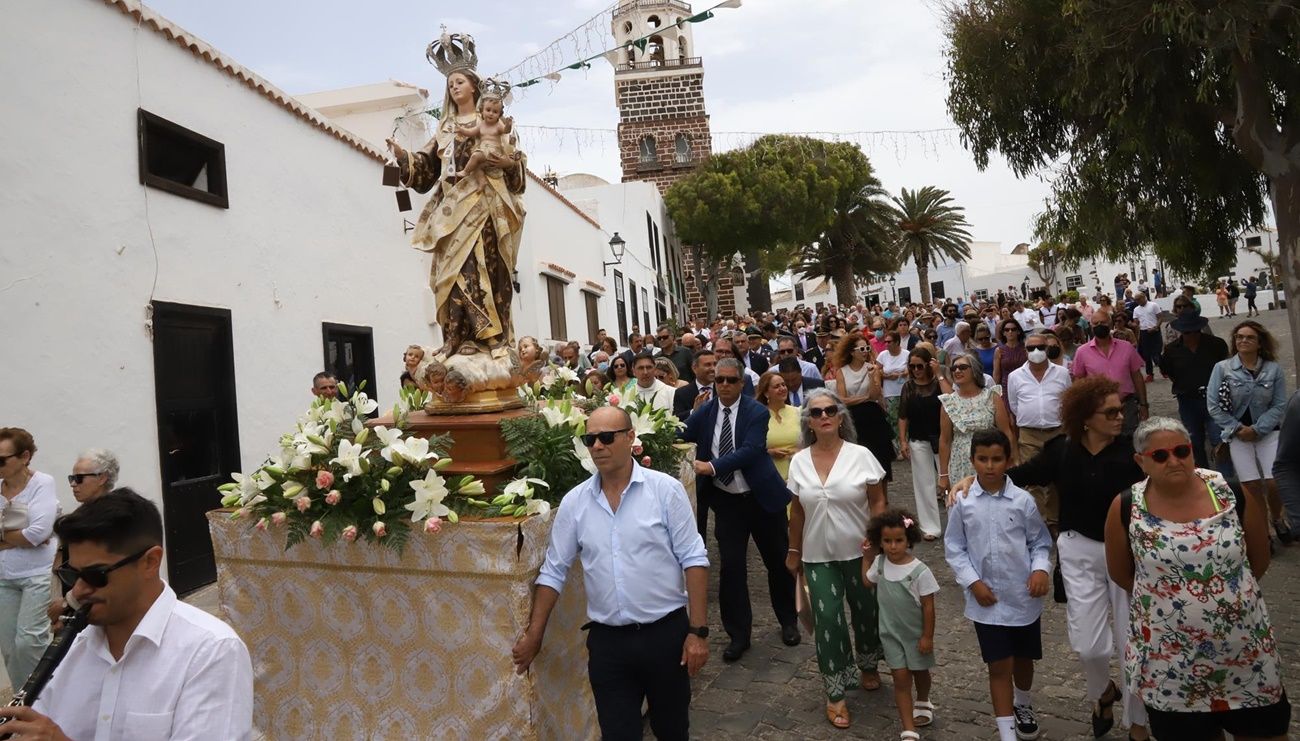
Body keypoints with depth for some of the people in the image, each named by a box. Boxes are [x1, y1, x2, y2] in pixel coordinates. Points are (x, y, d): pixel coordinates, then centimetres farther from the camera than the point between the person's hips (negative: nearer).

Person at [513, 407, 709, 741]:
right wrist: (534, 634, 6)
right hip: (606, 641, 1)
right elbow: (553, 571, 6)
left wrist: (697, 631, -10)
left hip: (666, 633, -1)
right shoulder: (574, 501, 0)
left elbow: (693, 560, -8)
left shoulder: (666, 489, -8)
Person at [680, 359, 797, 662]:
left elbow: (749, 451, -25)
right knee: (731, 566, -1)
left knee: (778, 561, 13)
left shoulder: (757, 412, -13)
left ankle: (788, 621, 36)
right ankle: (738, 634, 15)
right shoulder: (704, 412, -1)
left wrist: (712, 466, -35)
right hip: (726, 501, 2)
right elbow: (679, 436, -7)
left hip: (762, 499, -2)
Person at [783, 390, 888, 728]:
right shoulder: (799, 462, -2)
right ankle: (835, 694, 14)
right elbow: (797, 511, 7)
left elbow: (878, 502, -4)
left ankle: (868, 666, 45)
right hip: (818, 557, 1)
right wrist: (794, 551, 11)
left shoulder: (860, 455, -10)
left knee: (866, 612, 16)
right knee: (828, 620, -1)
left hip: (859, 553, -1)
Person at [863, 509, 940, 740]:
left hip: (916, 633, -2)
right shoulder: (879, 563, -10)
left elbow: (928, 606, -16)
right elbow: (867, 582, 12)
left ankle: (923, 703, 52)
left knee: (919, 671, 21)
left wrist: (927, 636, -12)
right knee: (901, 677, -1)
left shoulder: (920, 571, -24)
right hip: (891, 633, 2)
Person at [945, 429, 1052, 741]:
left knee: (1023, 658, 21)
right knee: (999, 666, 0)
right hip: (987, 599, -1)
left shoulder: (1023, 500, -8)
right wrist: (973, 582, -10)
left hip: (1023, 596, 2)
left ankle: (1023, 704, 50)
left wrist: (1040, 569, -15)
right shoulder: (962, 502, -8)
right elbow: (954, 548, -2)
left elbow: (1040, 542, 2)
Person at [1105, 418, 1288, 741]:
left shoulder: (1234, 493, -9)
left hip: (1247, 651, 1)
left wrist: (1230, 593, 9)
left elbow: (1258, 559, 6)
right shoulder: (1125, 509, -12)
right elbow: (1120, 573, 2)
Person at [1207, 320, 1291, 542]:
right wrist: (1238, 428, -11)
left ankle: (1277, 519, 22)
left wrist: (1257, 429, -14)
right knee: (1251, 485, -7)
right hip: (1238, 433, -1)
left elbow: (1279, 405, -4)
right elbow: (1213, 405, -6)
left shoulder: (1274, 369, -2)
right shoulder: (1222, 368, -5)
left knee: (1273, 482, -9)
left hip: (1268, 431, 1)